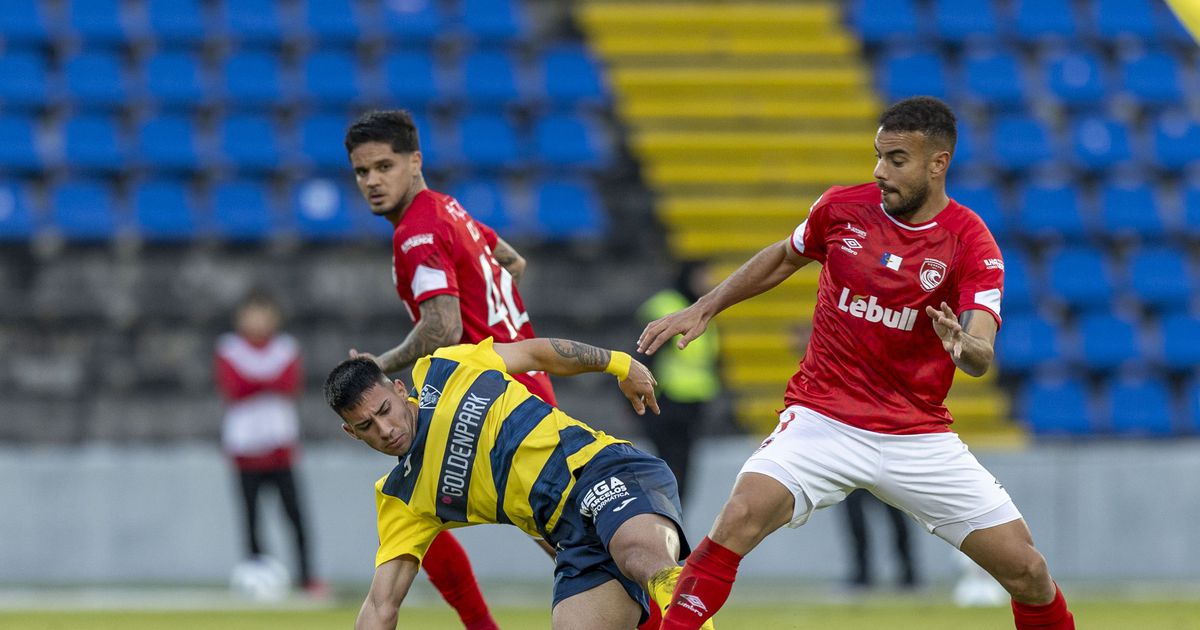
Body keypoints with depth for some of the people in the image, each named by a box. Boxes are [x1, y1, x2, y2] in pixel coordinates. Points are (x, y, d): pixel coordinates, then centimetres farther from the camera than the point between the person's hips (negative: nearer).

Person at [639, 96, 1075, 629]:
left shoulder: (972, 244, -9)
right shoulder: (842, 208, -2)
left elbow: (981, 357, -21)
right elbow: (783, 258, 19)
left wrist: (964, 346, -44)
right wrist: (701, 310, 17)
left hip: (919, 437, 0)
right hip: (824, 420, 0)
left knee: (1027, 572, -4)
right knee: (740, 519, -27)